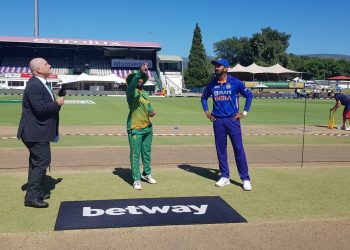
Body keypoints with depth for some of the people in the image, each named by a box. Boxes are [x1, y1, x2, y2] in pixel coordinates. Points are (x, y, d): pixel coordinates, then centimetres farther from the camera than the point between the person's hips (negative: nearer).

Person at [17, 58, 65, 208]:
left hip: (38, 131, 11)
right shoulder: (34, 86, -20)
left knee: (36, 162, 17)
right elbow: (40, 107, -28)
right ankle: (32, 197, -3)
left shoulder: (40, 83, 14)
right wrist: (57, 103, -16)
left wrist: (55, 102, 1)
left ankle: (36, 192, 27)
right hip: (36, 132, -11)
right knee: (42, 162, -9)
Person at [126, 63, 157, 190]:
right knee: (135, 154, -3)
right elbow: (132, 84, -31)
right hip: (135, 129, -7)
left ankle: (147, 174, 34)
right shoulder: (131, 92, -9)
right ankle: (136, 180, 4)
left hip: (148, 127, 7)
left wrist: (151, 111, -1)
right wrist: (140, 72, -43)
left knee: (147, 153, 17)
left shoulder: (145, 93, 15)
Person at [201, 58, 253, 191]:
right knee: (220, 149, 8)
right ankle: (225, 176, 20)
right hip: (217, 121, 4)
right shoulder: (212, 84, 7)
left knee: (239, 149, -5)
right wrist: (207, 111, 12)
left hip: (232, 119, -4)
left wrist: (244, 112, -1)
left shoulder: (235, 82, -4)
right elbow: (204, 97, 23)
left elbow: (249, 95, 3)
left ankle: (245, 179, 1)